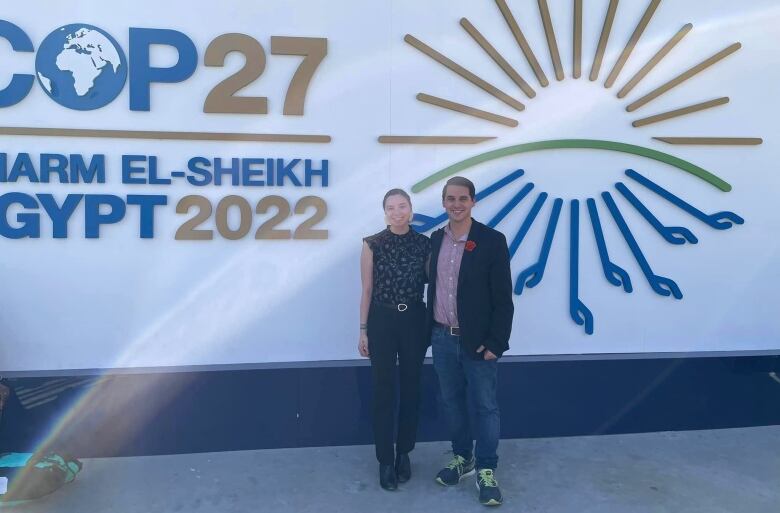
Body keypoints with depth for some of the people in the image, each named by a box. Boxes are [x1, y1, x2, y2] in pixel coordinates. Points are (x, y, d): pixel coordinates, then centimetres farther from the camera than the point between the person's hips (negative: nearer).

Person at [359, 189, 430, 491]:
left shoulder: (424, 243, 0)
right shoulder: (372, 244, -4)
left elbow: (431, 283, 8)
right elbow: (367, 290, -1)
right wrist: (363, 330, -1)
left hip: (414, 321, 2)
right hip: (382, 321, -2)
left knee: (411, 388, 11)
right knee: (383, 391, 4)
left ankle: (404, 454, 28)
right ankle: (385, 460, 16)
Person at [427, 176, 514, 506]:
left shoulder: (492, 240, -10)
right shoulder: (435, 239, 5)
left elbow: (503, 299, -10)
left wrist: (495, 342, -14)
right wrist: (430, 331, 9)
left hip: (477, 341, -4)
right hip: (443, 339, 5)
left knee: (485, 406, 6)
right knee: (451, 402, 15)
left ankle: (486, 471, 20)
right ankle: (462, 458, 33)